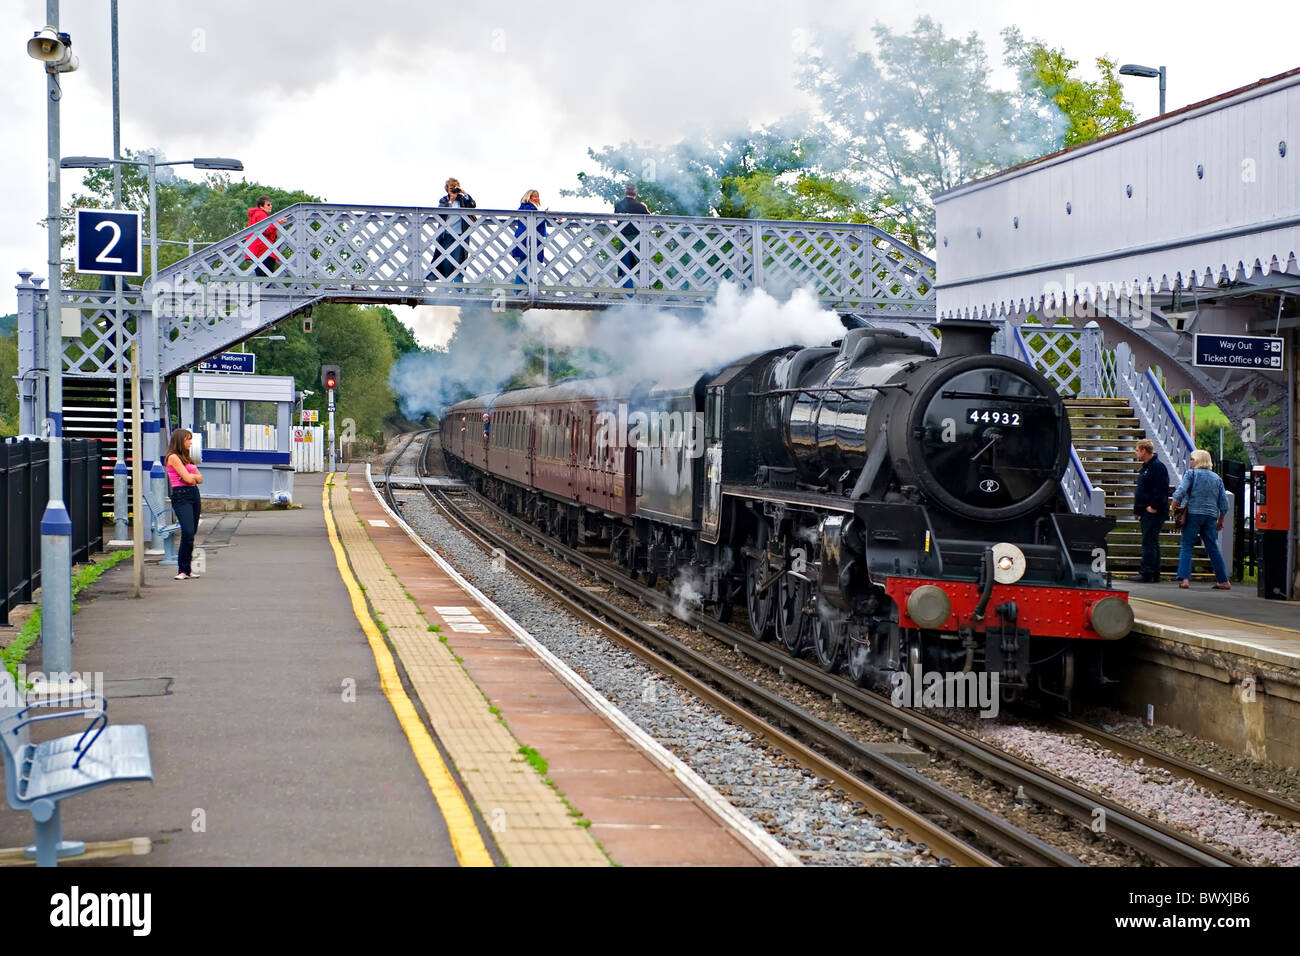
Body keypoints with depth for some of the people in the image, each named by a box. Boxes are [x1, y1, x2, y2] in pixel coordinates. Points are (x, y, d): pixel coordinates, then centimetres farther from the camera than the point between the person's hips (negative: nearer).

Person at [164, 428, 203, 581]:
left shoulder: (187, 458, 19)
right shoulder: (173, 457, -6)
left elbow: (200, 479, 13)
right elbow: (187, 478, -13)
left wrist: (192, 476, -6)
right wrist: (192, 477, 8)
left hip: (194, 495, 8)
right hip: (181, 495, -8)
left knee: (191, 534, 6)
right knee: (188, 532, -17)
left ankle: (187, 568, 11)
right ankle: (183, 570, -14)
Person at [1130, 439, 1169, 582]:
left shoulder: (1157, 467, -13)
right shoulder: (1146, 467, 19)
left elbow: (1161, 489, -20)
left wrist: (1154, 507, -21)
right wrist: (1140, 511, 22)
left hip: (1154, 512, -11)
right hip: (1146, 511, 11)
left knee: (1149, 543, -11)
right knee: (1152, 543, 12)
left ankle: (1146, 573, -13)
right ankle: (1154, 574, 16)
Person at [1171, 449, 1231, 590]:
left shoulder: (1190, 473, 0)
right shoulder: (1217, 478, 15)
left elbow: (1180, 492, -13)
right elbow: (1224, 503, 13)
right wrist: (1220, 521, 21)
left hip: (1193, 514, -4)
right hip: (1211, 516, 4)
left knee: (1186, 546, -2)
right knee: (1213, 548, 10)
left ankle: (1184, 578, -14)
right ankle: (1223, 581, 12)